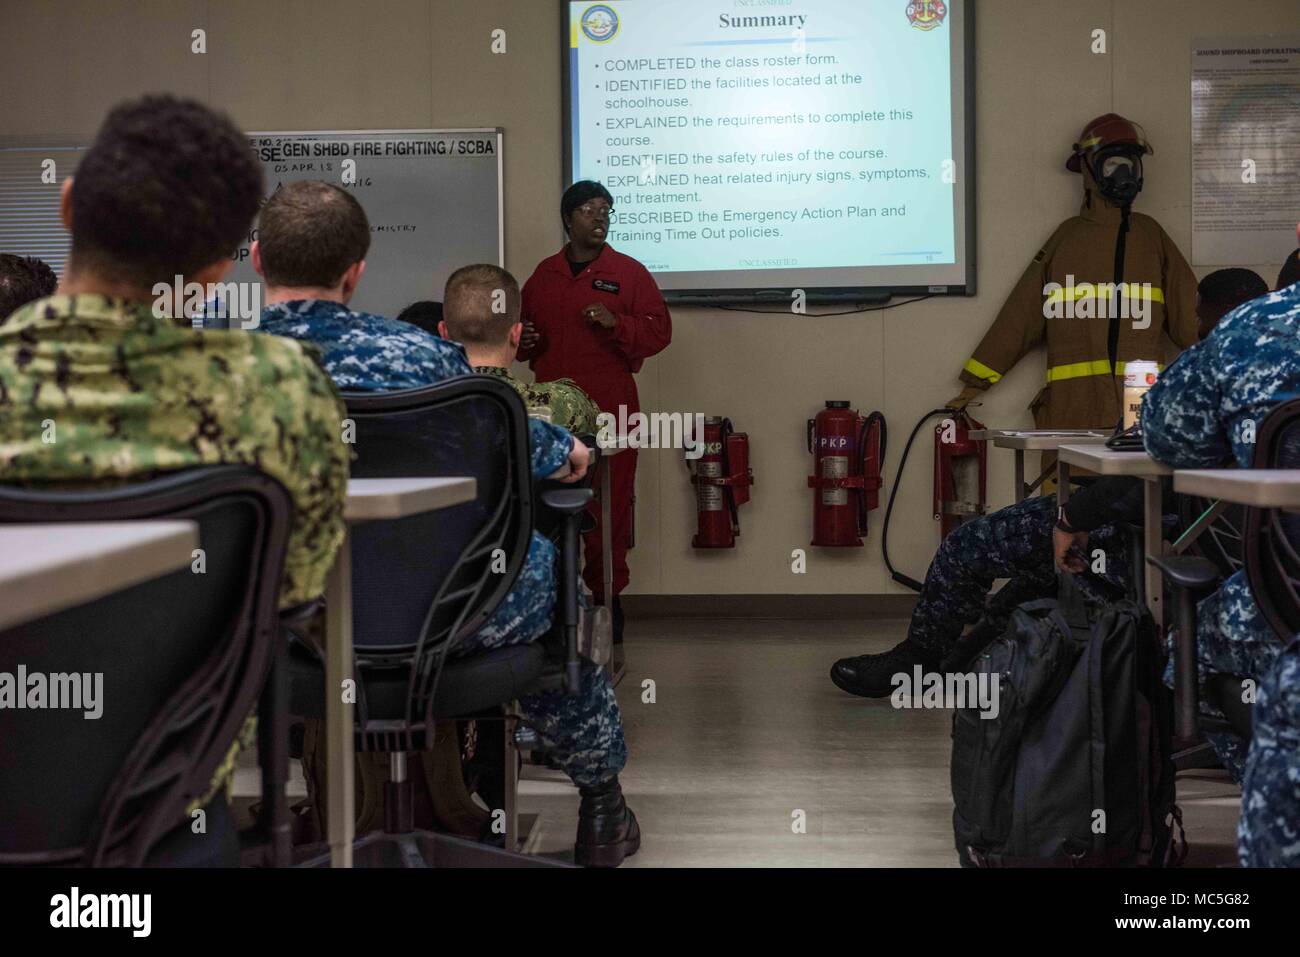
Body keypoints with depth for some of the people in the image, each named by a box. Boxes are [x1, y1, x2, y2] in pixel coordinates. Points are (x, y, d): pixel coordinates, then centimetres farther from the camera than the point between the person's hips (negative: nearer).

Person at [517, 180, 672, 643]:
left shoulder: (628, 272, 4)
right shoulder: (543, 274, 15)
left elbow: (658, 331, 0)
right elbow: (524, 334, 25)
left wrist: (615, 323, -15)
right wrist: (523, 341, 3)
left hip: (610, 410, -3)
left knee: (609, 507, -3)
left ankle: (606, 597, 8)